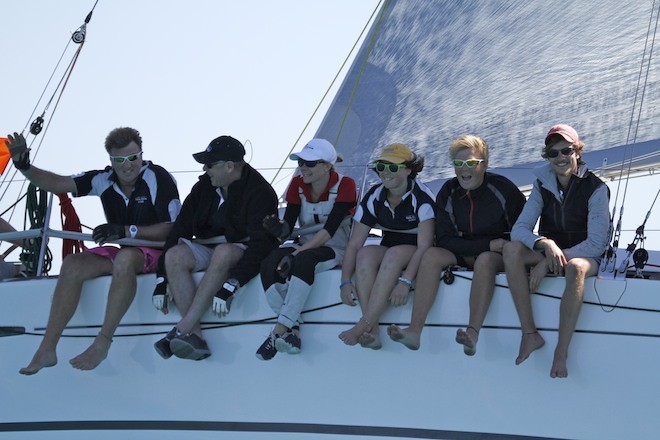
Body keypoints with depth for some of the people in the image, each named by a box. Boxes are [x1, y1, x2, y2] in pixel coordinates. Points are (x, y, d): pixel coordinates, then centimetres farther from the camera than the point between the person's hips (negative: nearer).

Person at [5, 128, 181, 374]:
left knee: (125, 258, -39)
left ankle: (102, 343, -38)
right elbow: (56, 183, 0)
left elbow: (173, 228, -16)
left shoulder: (158, 178, -14)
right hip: (125, 252, 6)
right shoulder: (105, 180, 3)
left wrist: (127, 231, -22)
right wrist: (24, 167, -18)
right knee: (73, 264, -17)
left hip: (157, 252, -6)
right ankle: (47, 349, -22)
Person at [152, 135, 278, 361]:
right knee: (175, 255, -24)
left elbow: (260, 245, -26)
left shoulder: (260, 192, -17)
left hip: (243, 253, -6)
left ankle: (182, 329, -37)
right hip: (208, 251, 6)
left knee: (223, 253, -38)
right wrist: (162, 280, -10)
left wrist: (230, 286, -36)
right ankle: (195, 335, -31)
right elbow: (180, 230, -1)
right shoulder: (204, 186, 2)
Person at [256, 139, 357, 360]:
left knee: (303, 261, -38)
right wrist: (279, 229, -28)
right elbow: (288, 225, -3)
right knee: (269, 264, -27)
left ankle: (280, 329, -42)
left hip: (336, 249, -5)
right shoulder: (297, 185, 6)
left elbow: (329, 230, -19)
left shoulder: (344, 185, -10)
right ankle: (293, 330, -35)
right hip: (305, 246, 5)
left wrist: (296, 253, -28)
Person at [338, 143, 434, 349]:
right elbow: (354, 244, -4)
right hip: (388, 253, 4)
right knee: (365, 254, -30)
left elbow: (424, 245, -23)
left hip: (415, 256, -4)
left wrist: (405, 281, -36)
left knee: (394, 254, -37)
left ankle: (364, 325, -44)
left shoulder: (422, 197, -14)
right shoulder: (374, 197, -1)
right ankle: (372, 331, -42)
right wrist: (345, 281, -19)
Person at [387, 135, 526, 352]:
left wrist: (504, 247, -21)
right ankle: (415, 331, -38)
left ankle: (473, 333, -52)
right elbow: (444, 240, -9)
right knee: (432, 255, -25)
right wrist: (488, 245, -17)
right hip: (463, 253, 3)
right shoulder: (448, 192, -3)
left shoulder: (503, 189, -11)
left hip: (499, 256, -3)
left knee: (484, 261, -37)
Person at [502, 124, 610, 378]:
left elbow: (597, 243, -17)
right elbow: (520, 228, -7)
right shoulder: (543, 186, 2)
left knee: (575, 268, -41)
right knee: (512, 249, -27)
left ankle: (561, 351, -35)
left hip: (585, 257, -4)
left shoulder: (596, 189, -11)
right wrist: (546, 244, -31)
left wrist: (548, 263, -24)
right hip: (548, 253, 4)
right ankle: (529, 334, -29)